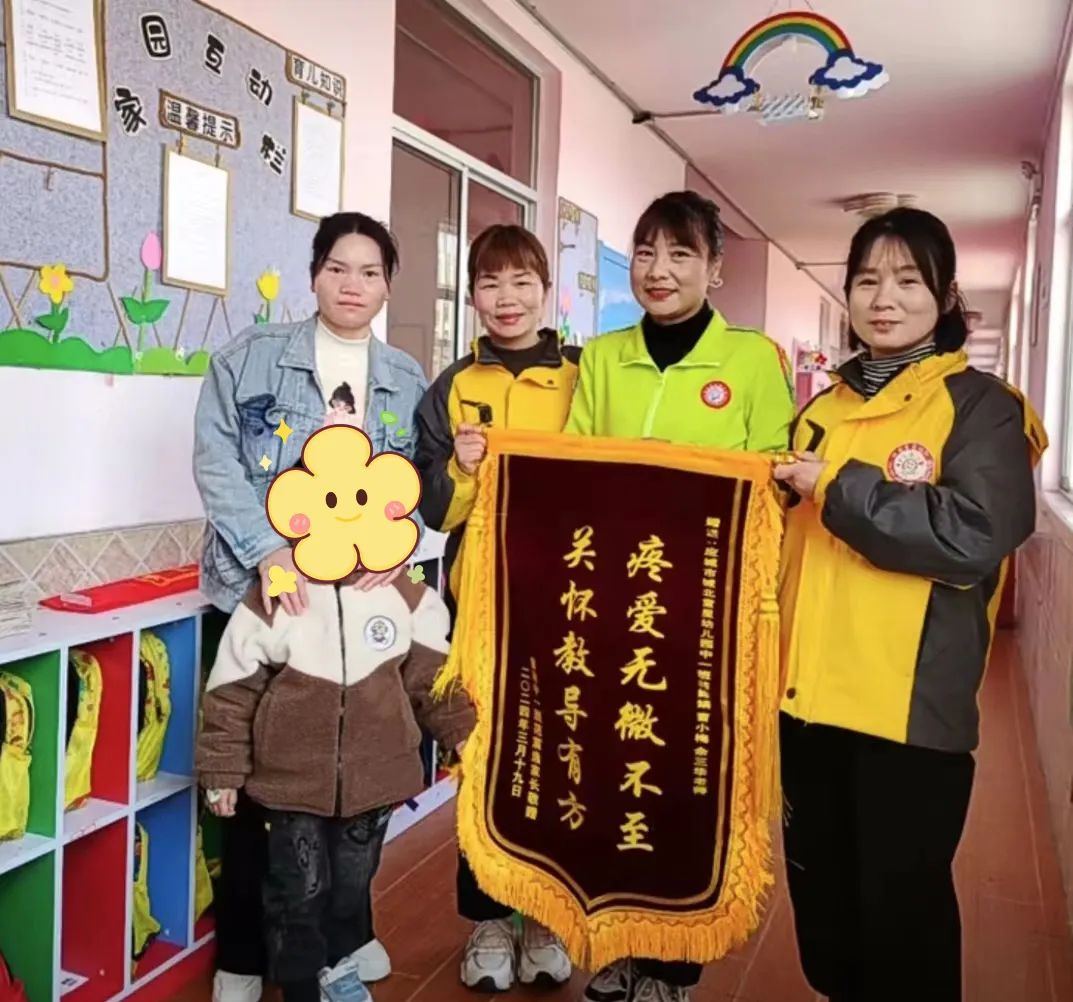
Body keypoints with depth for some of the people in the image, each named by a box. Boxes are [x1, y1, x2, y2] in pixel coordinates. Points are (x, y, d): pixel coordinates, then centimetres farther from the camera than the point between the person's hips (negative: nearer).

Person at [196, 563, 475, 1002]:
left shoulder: (404, 595, -6)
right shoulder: (270, 599, -14)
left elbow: (429, 671, 6)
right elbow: (234, 689, -7)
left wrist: (462, 731, 6)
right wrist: (223, 770, -3)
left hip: (373, 776, 3)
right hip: (292, 779, -2)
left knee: (353, 883, 20)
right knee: (299, 891, 5)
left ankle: (340, 965, 46)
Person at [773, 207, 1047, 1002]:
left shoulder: (982, 407, -5)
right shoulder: (825, 408, 13)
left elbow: (974, 537, -21)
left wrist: (840, 487, -19)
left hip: (911, 705, -6)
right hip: (809, 692, 6)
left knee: (901, 905, 8)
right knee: (820, 892, 20)